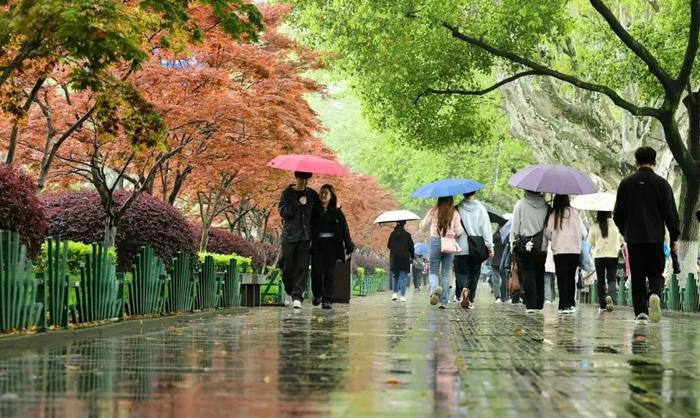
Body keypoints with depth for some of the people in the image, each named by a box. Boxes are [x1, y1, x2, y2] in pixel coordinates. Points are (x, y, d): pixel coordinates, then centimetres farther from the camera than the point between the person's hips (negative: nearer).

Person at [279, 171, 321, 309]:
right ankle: (289, 292, 23)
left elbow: (317, 212, 18)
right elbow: (282, 211, -9)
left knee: (302, 267, -8)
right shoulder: (287, 193, 2)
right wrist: (298, 204, -18)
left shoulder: (312, 194, 10)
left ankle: (297, 296, -10)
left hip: (305, 236, 2)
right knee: (288, 266, 0)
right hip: (289, 235, -2)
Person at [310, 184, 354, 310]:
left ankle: (327, 300, -4)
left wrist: (349, 246, -4)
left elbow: (344, 230, 3)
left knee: (329, 271, -4)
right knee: (316, 270, -6)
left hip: (331, 244, -1)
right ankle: (317, 295, 18)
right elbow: (309, 227, 5)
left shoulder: (337, 212, 6)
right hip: (317, 244, 1)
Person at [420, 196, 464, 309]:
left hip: (435, 241, -1)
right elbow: (458, 231, -1)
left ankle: (435, 288, -26)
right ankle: (443, 301, 6)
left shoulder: (433, 211, -1)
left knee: (433, 271, 7)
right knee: (446, 273, 8)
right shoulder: (455, 213, -1)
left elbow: (423, 226, 6)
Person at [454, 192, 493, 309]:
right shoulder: (481, 208, -1)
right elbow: (486, 229, -2)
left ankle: (463, 289, -25)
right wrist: (490, 247, 0)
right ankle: (470, 299, 13)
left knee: (461, 272, 3)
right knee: (474, 273, 12)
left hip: (461, 248, -1)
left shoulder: (458, 208, -3)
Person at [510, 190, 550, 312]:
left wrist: (512, 243, 3)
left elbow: (515, 226, -4)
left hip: (523, 244, -2)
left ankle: (531, 304, -8)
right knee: (539, 275, 12)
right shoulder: (546, 206, -1)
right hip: (541, 246, 2)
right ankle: (539, 304, 14)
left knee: (527, 275, 0)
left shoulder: (520, 204, -4)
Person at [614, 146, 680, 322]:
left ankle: (640, 311, -1)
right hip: (655, 238, -1)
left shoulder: (626, 183, 3)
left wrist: (625, 231, 22)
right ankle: (655, 294, -24)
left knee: (637, 277, 8)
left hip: (633, 237, 1)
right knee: (656, 274, 6)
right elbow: (671, 213, -3)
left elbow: (618, 213, 7)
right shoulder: (661, 183, -2)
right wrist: (674, 237, 4)